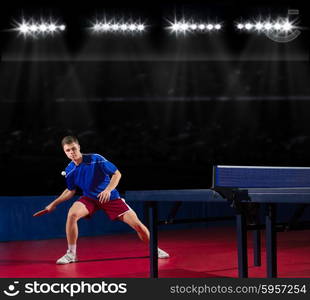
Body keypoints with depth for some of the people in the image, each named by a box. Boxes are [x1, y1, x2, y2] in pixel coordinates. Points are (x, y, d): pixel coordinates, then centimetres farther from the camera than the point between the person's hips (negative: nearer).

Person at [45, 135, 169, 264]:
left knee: (137, 224, -9)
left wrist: (108, 190, -27)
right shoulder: (69, 170, -6)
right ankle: (71, 254, -15)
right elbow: (70, 191, 12)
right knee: (72, 214, -29)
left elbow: (117, 174, -13)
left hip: (111, 197, -2)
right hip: (89, 198, 2)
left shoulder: (96, 159, -19)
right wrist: (54, 203, 4)